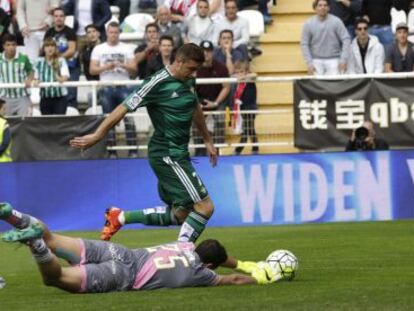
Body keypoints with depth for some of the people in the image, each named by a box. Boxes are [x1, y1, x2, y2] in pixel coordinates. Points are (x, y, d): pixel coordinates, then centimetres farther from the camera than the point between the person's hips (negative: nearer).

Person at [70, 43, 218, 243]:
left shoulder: (188, 81, 9)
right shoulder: (158, 83, -17)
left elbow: (195, 110, 27)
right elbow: (124, 108, -15)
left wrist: (208, 141, 33)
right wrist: (97, 136, -14)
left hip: (178, 154, 9)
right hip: (166, 155, -9)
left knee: (179, 215, 11)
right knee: (205, 206, -15)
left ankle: (120, 217, 18)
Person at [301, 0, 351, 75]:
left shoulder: (336, 21, -5)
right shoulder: (308, 24, -2)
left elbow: (346, 39, -6)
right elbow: (304, 44, 1)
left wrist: (343, 60, -13)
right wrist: (309, 63, -7)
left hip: (333, 61, -1)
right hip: (317, 61, 1)